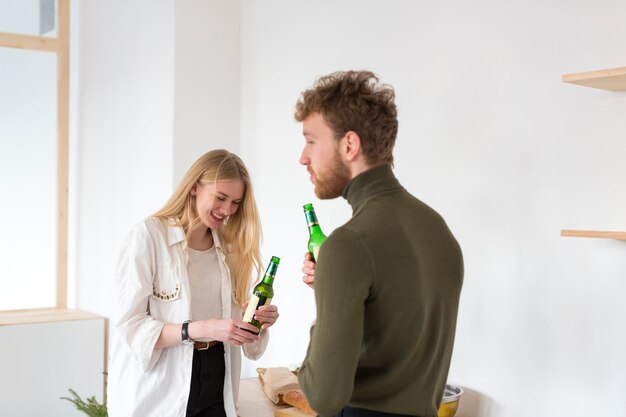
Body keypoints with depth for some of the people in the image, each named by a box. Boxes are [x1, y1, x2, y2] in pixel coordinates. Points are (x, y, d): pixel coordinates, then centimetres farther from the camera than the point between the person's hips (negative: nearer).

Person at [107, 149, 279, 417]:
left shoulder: (230, 248, 8)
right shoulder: (149, 235, -10)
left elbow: (234, 323, 11)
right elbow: (130, 325, -16)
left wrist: (258, 322, -10)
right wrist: (200, 328, -26)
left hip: (215, 380, 5)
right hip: (159, 388, -5)